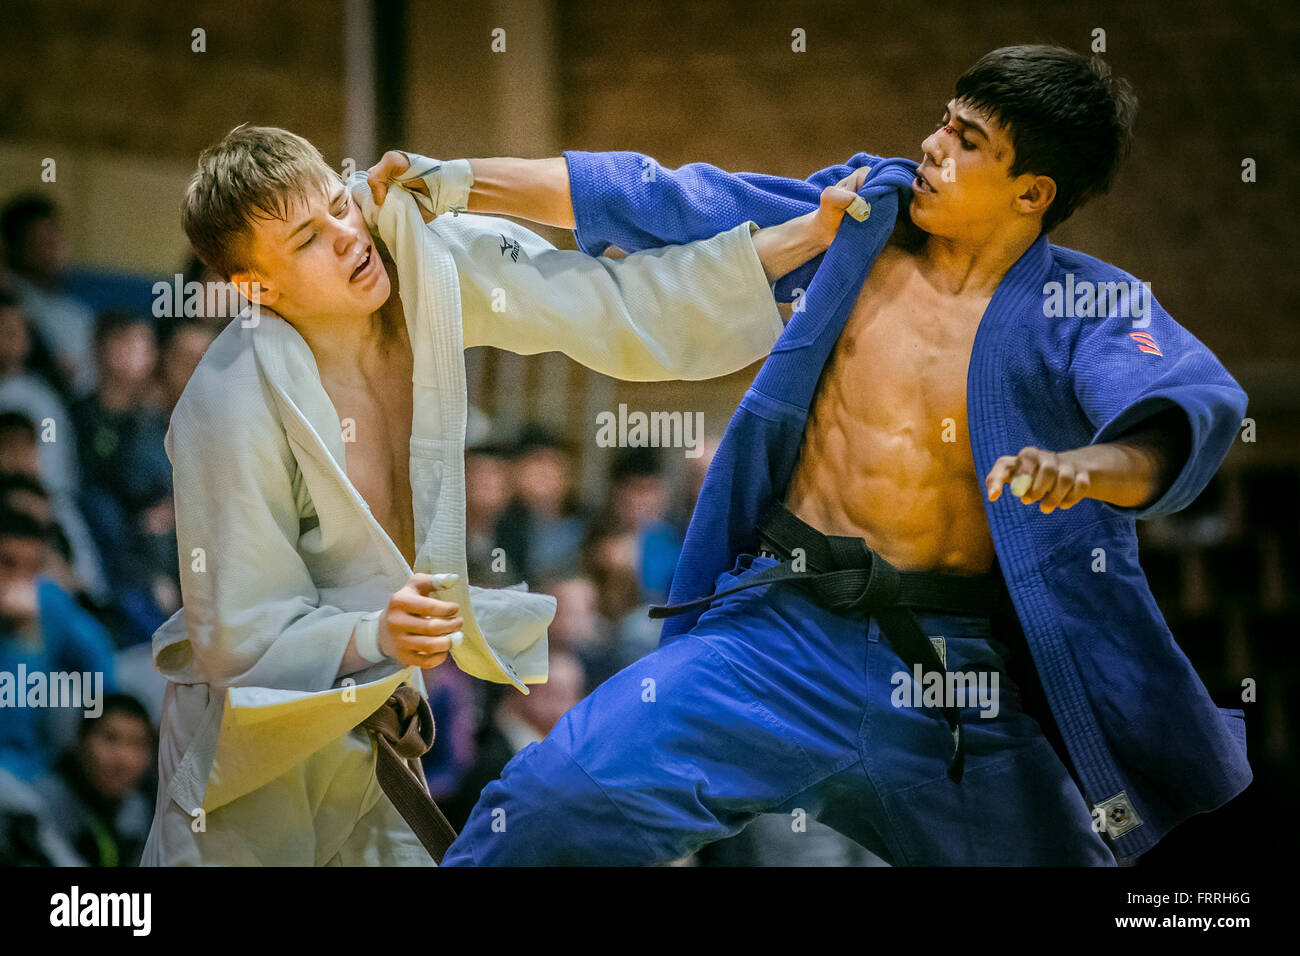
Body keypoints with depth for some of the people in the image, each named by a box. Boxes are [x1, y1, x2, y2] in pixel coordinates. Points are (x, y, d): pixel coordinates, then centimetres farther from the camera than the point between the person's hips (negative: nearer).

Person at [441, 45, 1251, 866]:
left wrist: (1090, 467, -46)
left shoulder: (1086, 312, -3)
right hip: (783, 633, 1)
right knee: (559, 798, -16)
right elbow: (663, 203, 12)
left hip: (957, 677, -1)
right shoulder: (858, 218, 7)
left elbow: (1195, 405, -23)